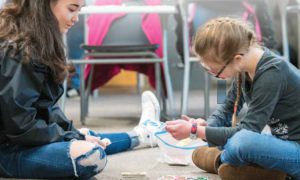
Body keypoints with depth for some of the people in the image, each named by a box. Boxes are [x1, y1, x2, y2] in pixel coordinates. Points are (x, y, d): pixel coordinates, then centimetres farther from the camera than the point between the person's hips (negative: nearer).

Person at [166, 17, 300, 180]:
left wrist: (195, 130, -22)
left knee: (242, 142, -33)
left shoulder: (272, 74, -26)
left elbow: (246, 131, -27)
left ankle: (220, 160, 2)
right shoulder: (244, 67, -1)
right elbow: (228, 108, 9)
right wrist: (205, 125, -12)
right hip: (282, 142, 9)